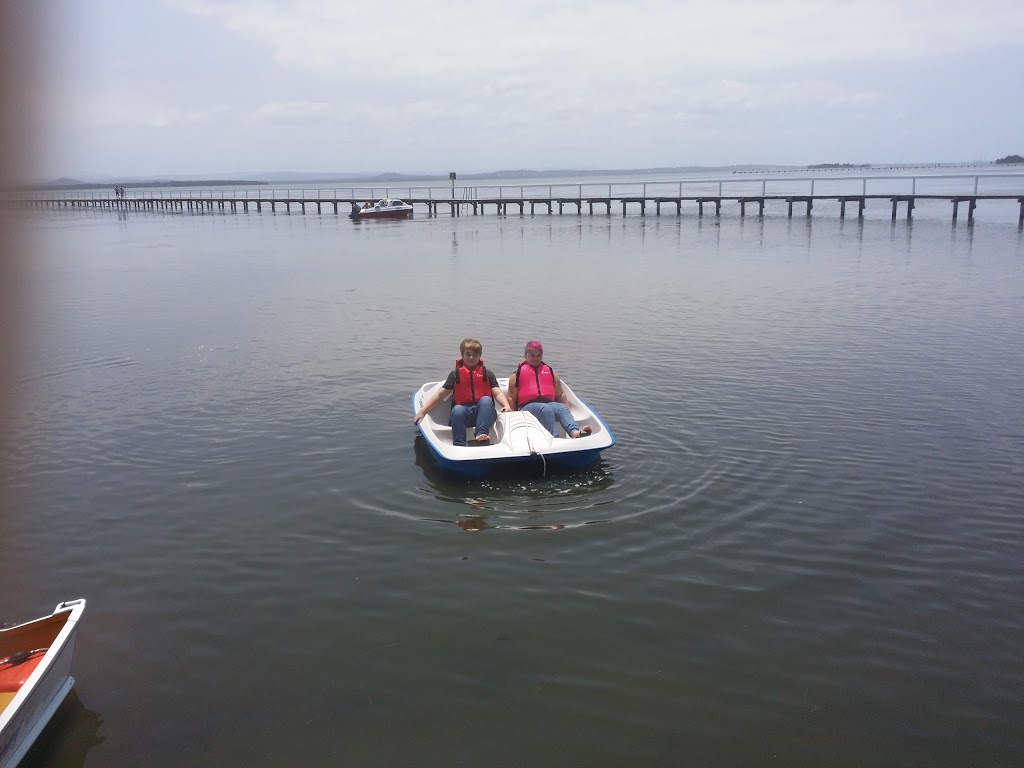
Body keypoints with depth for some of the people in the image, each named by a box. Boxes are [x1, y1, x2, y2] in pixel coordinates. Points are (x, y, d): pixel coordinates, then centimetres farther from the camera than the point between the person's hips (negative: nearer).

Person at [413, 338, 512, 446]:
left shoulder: (487, 374, 15)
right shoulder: (455, 374, 16)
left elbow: (498, 394, 2)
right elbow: (440, 394, 11)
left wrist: (507, 406, -21)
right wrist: (422, 411, -1)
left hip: (484, 413, 0)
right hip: (464, 412, 0)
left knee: (486, 399, -31)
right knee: (457, 410, -33)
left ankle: (481, 434, -47)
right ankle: (459, 445, -43)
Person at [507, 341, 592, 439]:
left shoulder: (550, 372, 25)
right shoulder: (517, 374, 16)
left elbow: (560, 395, 22)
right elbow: (512, 398, 13)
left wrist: (568, 411, 10)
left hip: (549, 403, 3)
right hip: (528, 406, -3)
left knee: (563, 408, -31)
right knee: (546, 409, -37)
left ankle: (574, 432, -60)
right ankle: (555, 437, -59)